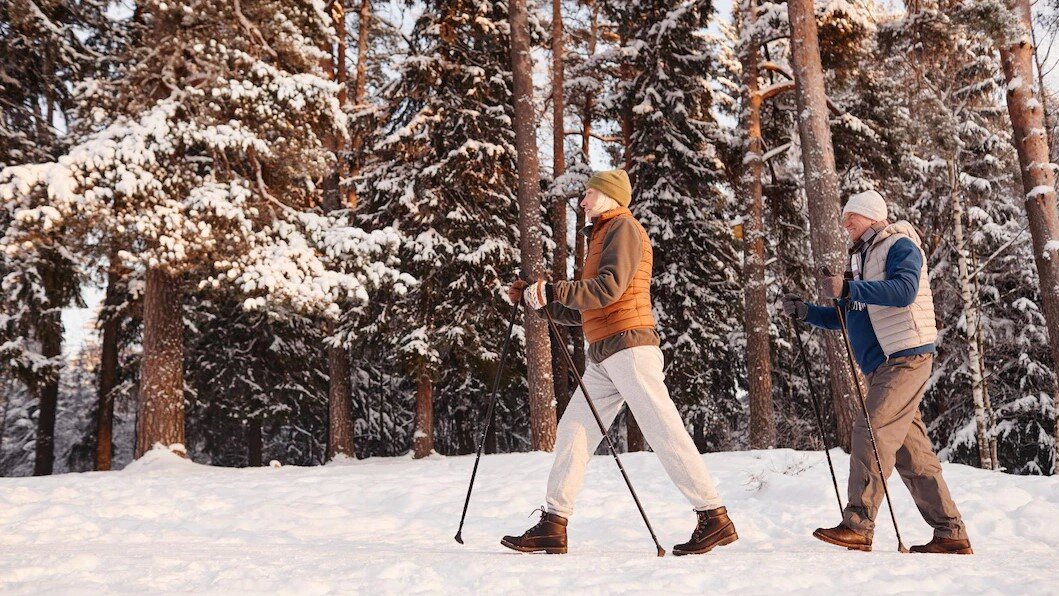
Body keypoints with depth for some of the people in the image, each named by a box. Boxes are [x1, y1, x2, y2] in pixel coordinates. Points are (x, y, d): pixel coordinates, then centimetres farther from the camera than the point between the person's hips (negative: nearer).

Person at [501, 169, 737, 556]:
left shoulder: (623, 227, 0)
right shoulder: (601, 236, 28)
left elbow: (609, 287, -17)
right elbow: (582, 311, 26)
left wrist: (554, 291, -16)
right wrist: (536, 299, 20)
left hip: (628, 346, -10)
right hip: (603, 357, 10)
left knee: (664, 432, -10)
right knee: (573, 431, 3)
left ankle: (715, 519, -5)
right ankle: (553, 527, 5)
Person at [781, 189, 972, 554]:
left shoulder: (900, 245, -2)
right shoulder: (861, 260, 23)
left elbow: (904, 290, -22)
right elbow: (842, 318, 24)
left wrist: (847, 289, -27)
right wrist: (804, 312, 9)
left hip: (906, 358, -9)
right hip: (879, 366, 9)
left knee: (871, 433, -17)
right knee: (911, 451, 7)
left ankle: (857, 525, -17)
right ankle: (950, 534, 12)